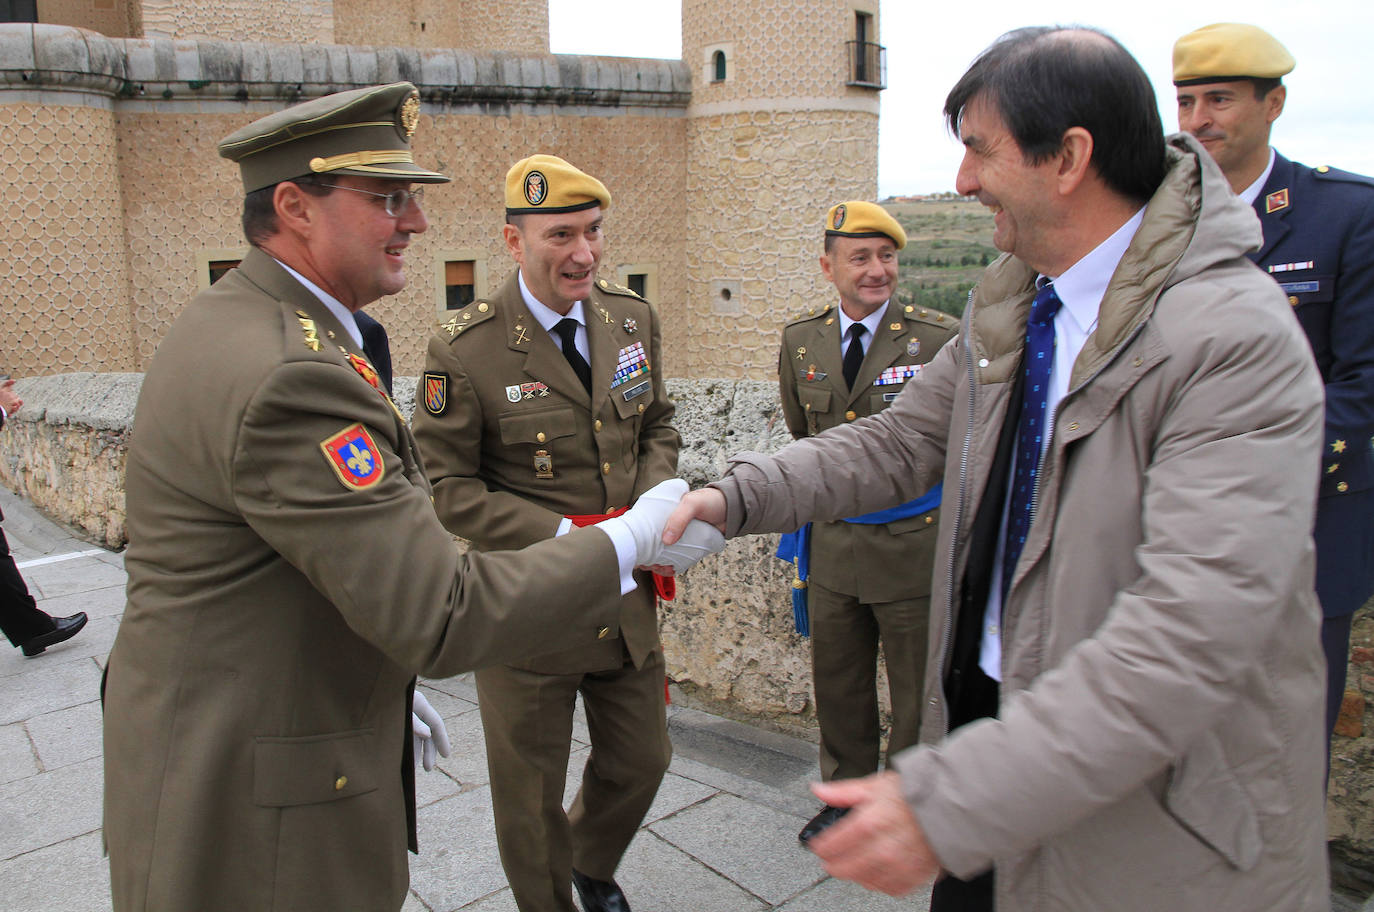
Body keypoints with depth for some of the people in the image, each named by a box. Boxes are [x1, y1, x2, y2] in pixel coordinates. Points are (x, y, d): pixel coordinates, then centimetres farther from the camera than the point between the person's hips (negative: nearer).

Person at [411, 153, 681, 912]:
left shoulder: (634, 319, 0)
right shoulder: (464, 351, -17)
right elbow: (448, 487, -13)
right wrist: (563, 535, -23)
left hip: (627, 595, 5)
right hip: (525, 610, -5)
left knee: (640, 762, 22)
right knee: (530, 796, 14)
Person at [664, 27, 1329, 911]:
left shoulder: (1238, 338, -24)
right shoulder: (1007, 309, 3)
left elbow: (1191, 631, -32)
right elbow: (897, 443, 8)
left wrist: (948, 801, -36)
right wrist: (736, 496, -6)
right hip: (991, 724, 6)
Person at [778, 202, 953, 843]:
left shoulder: (940, 339, -11)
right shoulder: (800, 340, 3)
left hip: (913, 544, -4)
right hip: (832, 545, 4)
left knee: (916, 692, 11)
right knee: (837, 686, 18)